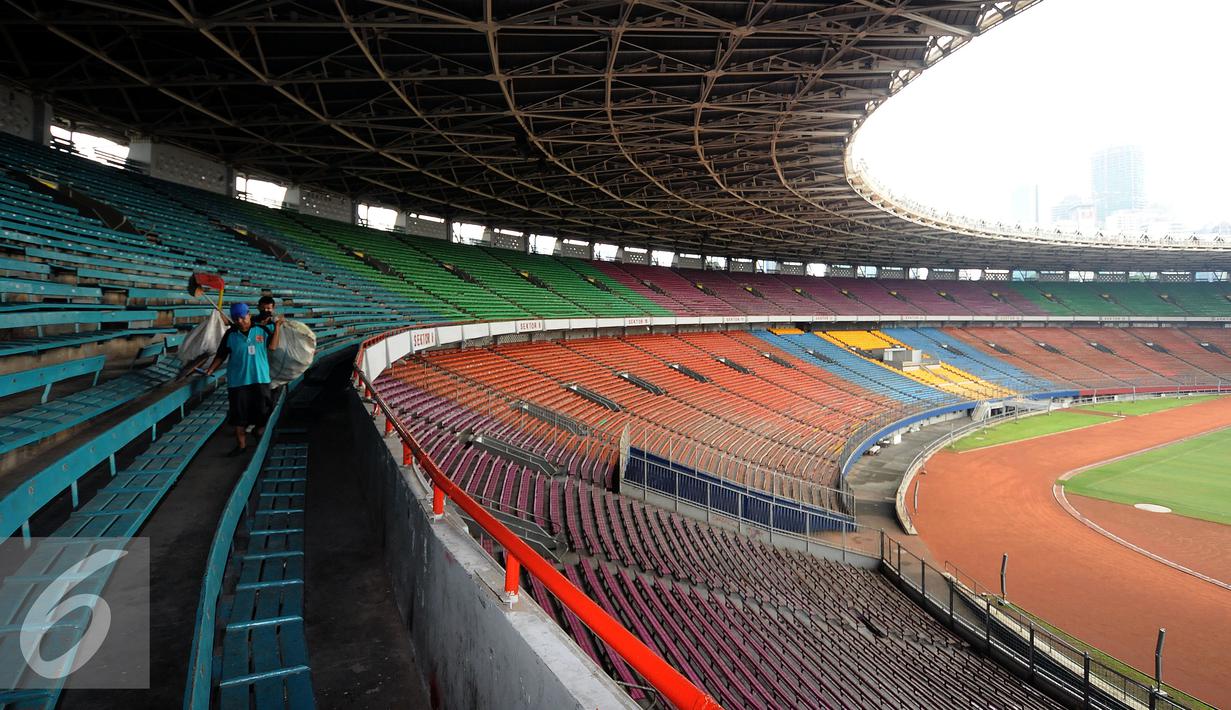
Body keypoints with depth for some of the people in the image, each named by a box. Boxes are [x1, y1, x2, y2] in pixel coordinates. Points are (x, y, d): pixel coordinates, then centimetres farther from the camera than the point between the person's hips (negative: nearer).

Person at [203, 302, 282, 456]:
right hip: (237, 381, 1)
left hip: (260, 379, 0)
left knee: (261, 414, 9)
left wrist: (277, 327, -14)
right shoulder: (231, 334, 1)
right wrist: (210, 370, -2)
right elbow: (221, 355, 7)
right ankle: (241, 445, 18)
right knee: (239, 415, 6)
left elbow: (272, 346, -13)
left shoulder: (262, 329, -1)